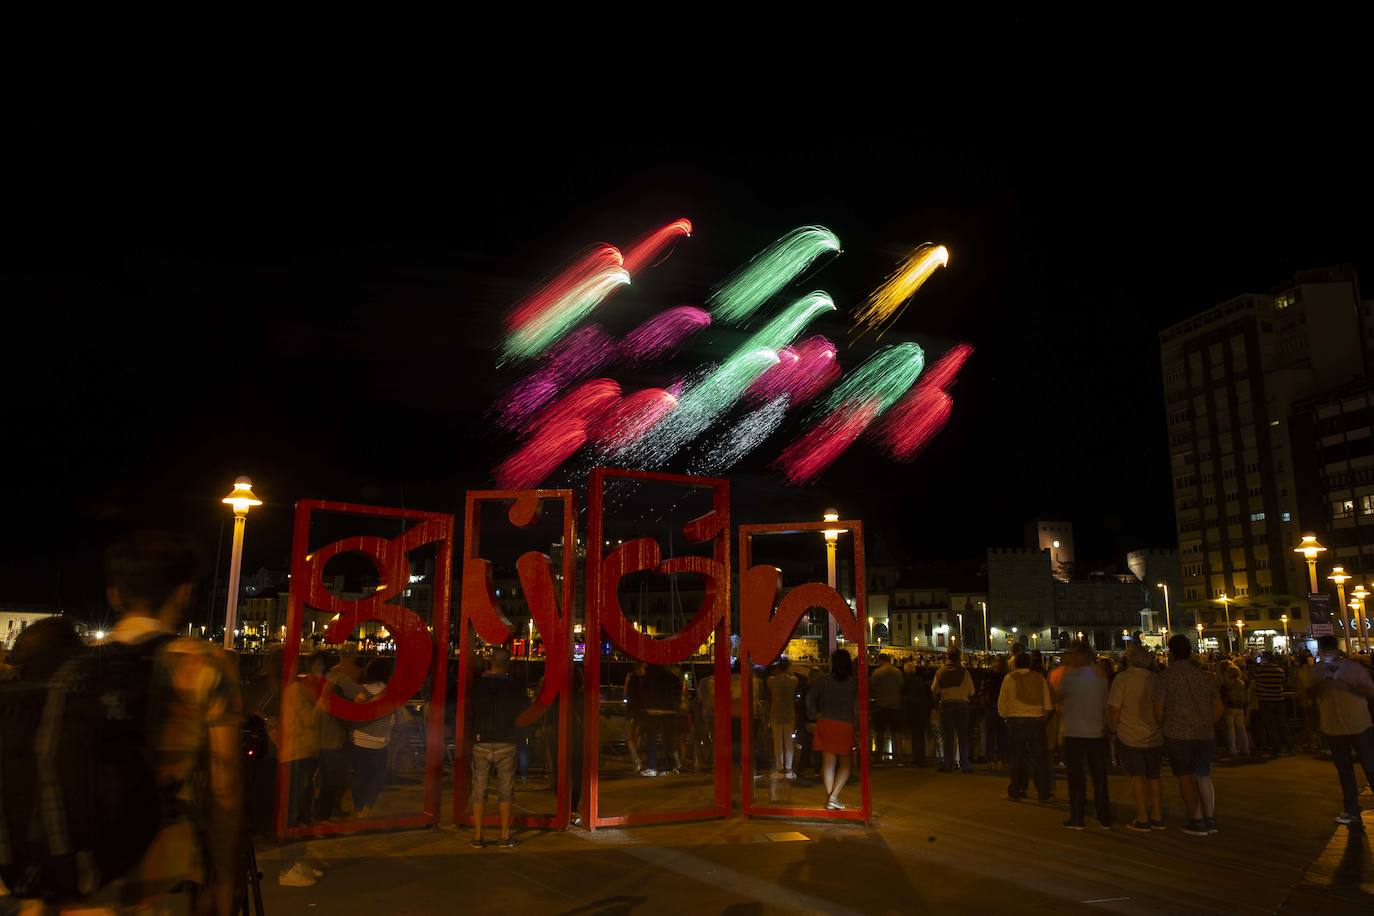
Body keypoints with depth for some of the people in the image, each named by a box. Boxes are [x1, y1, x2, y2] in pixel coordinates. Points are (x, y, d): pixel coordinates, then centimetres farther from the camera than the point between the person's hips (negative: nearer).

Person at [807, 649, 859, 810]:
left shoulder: (823, 681, 2)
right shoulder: (855, 683, -3)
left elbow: (810, 697, -2)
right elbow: (857, 707, -7)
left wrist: (814, 715, 8)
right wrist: (857, 726, -2)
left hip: (826, 723, 2)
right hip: (846, 725, -1)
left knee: (828, 763, 6)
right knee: (845, 764, 8)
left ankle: (829, 797, 2)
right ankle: (834, 796, -6)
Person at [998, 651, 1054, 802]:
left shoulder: (1009, 678, -1)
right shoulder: (1039, 678, 4)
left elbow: (1002, 704, 2)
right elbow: (1048, 704, 4)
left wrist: (1005, 716, 19)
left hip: (1015, 721, -1)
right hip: (1036, 720, 1)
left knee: (1016, 757, 7)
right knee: (1038, 757, 7)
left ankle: (1015, 791, 12)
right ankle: (1043, 792, 9)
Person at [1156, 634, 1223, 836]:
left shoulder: (1167, 675, -8)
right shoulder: (1204, 674, 6)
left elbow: (1159, 707, -8)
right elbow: (1218, 706, 9)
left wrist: (1162, 727, 9)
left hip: (1178, 734, -5)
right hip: (1205, 734, 5)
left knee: (1185, 777, 5)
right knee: (1204, 776, 16)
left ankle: (1197, 822, 6)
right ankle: (1211, 820, 18)